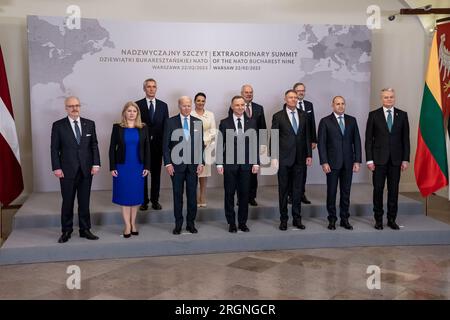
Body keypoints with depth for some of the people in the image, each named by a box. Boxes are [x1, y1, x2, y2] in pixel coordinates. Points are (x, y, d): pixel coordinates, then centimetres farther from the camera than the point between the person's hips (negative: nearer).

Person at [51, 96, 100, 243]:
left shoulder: (89, 124, 7)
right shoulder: (58, 125, 0)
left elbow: (94, 145, 7)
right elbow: (54, 148, -1)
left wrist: (96, 164, -2)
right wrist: (56, 168, -8)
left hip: (86, 170, 2)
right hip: (67, 170, -2)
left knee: (84, 202, 8)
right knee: (67, 202, 6)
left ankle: (85, 229, 18)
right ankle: (66, 231, 16)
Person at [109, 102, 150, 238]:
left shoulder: (143, 128, 3)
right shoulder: (117, 127, -1)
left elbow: (147, 148, 4)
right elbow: (112, 148, -1)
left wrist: (147, 166, -2)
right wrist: (112, 167, -6)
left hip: (138, 167, 2)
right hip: (122, 166, -1)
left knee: (136, 195, 7)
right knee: (125, 196, 3)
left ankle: (133, 224, 20)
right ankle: (127, 226, 10)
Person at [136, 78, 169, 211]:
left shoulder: (163, 105, 8)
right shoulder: (138, 105, 0)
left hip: (158, 144, 2)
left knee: (156, 173, 8)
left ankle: (155, 200, 17)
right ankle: (144, 200, 14)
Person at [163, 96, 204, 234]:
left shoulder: (198, 122, 6)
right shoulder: (170, 122, 0)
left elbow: (201, 144, 8)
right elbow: (166, 144, -1)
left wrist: (201, 163, 0)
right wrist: (168, 163, -8)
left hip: (193, 164, 2)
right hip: (177, 164, -2)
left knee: (192, 194, 6)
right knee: (177, 195, 5)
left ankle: (191, 223, 17)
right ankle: (178, 224, 15)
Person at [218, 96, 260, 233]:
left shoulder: (252, 122, 7)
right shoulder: (224, 123, 1)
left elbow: (255, 143, 6)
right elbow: (220, 144, 0)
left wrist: (256, 163, 1)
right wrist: (219, 164, -5)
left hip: (246, 164, 2)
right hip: (229, 164, -1)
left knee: (244, 194, 7)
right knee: (229, 194, 5)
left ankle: (243, 222, 18)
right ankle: (231, 223, 15)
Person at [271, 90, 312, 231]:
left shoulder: (303, 115, 8)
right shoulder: (278, 116, -1)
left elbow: (307, 136, 10)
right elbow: (273, 138, -3)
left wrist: (309, 155, 5)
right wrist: (274, 158, -9)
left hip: (299, 158, 3)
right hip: (284, 158, -3)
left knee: (298, 189, 8)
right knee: (283, 190, 5)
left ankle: (297, 219, 18)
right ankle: (283, 219, 14)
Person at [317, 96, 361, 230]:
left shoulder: (352, 120, 8)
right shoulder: (325, 121, -1)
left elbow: (356, 141, 7)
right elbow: (321, 143, -4)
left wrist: (357, 161, 0)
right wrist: (324, 162, -11)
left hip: (348, 163, 3)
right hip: (332, 162, -3)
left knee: (346, 192, 8)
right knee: (331, 192, 3)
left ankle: (344, 219, 17)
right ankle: (332, 219, 13)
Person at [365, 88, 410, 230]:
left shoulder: (402, 115, 6)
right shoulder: (374, 115, 1)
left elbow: (405, 138, 6)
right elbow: (369, 139, 0)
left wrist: (406, 159, 0)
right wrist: (369, 159, -6)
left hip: (396, 159, 2)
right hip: (379, 159, -1)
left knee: (394, 190, 6)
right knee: (378, 189, 2)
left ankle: (392, 219, 16)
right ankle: (378, 219, 12)